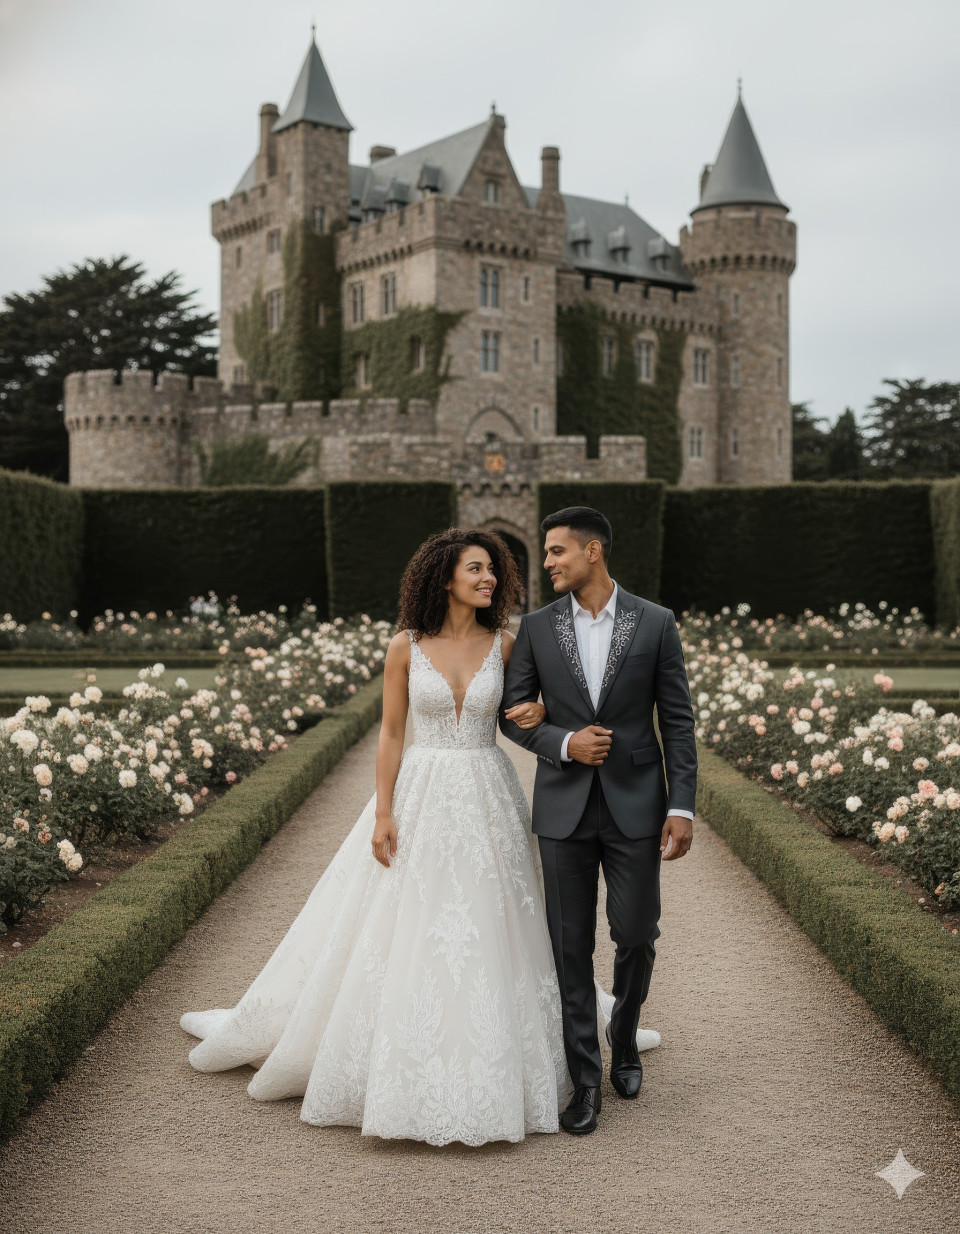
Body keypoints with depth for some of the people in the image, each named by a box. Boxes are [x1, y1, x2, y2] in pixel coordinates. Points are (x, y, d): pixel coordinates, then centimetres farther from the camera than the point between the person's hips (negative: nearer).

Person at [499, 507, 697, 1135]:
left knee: (637, 935, 5)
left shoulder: (656, 623, -2)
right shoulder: (536, 627, 2)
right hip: (564, 807, 1)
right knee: (572, 947, 4)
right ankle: (585, 1078, 15)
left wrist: (682, 807, -6)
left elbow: (678, 721, -1)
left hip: (635, 806, -1)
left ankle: (624, 1040, 34)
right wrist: (564, 743, -12)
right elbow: (514, 713, 6)